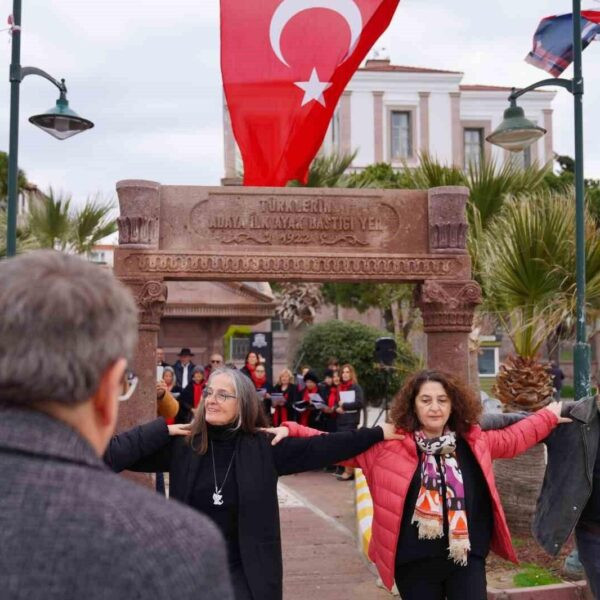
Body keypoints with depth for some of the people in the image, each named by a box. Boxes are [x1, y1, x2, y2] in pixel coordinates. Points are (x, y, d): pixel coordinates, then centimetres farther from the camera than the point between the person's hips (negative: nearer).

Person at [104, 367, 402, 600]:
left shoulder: (264, 447, -5)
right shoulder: (182, 444, -4)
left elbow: (320, 448, -4)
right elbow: (122, 452, -8)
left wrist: (377, 433, -4)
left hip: (243, 570, -1)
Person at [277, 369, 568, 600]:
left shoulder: (474, 442, 3)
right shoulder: (388, 446, -6)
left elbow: (514, 437, 21)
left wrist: (549, 417, 27)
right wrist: (291, 431, -16)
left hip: (467, 557, 2)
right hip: (415, 563, -1)